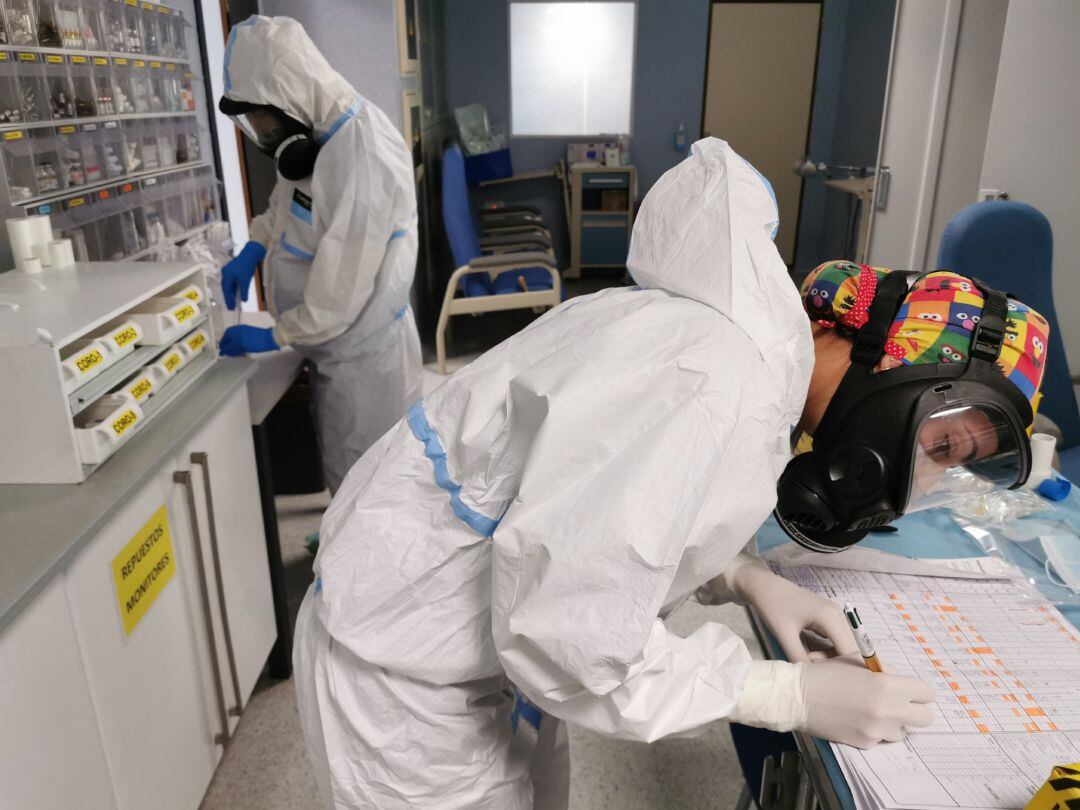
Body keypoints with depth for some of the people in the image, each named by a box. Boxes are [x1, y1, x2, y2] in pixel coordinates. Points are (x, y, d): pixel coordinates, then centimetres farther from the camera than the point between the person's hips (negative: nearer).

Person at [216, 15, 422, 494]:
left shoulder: (362, 162, -28)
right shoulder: (321, 132, 2)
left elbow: (340, 293, -25)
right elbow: (289, 200, 23)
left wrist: (275, 337, -11)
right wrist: (254, 249, 5)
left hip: (363, 352, -9)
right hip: (342, 346, 9)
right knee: (347, 474, 22)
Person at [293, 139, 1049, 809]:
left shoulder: (739, 331, -2)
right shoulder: (718, 387, -31)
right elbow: (573, 639, -29)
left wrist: (741, 575, -4)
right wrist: (792, 695, -18)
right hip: (406, 663, -8)